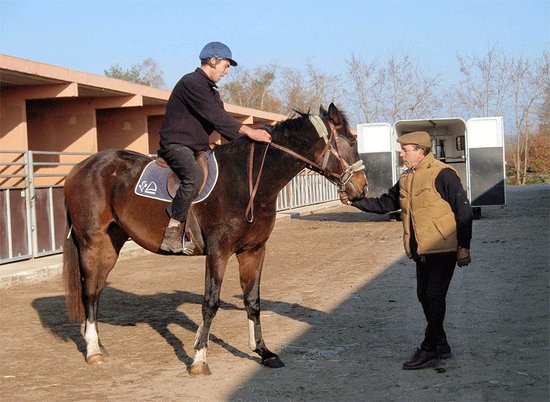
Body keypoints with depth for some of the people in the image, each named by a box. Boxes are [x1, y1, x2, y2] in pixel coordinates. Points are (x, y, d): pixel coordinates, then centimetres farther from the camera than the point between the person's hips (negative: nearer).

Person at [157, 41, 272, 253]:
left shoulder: (212, 91, 20)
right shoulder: (191, 83, -12)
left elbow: (222, 124, 17)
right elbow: (215, 116, -23)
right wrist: (248, 131, -28)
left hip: (198, 148, 10)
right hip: (176, 145, -10)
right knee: (194, 176, -36)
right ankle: (173, 229, -32)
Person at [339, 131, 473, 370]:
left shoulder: (443, 175, -13)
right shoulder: (406, 179, 12)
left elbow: (463, 212, -13)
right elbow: (384, 204, 14)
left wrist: (464, 248, -14)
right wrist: (353, 201, 3)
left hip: (443, 250, -8)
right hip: (422, 251, 8)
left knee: (434, 296, -7)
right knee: (425, 297, 12)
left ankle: (429, 348, 2)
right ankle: (441, 345, 25)